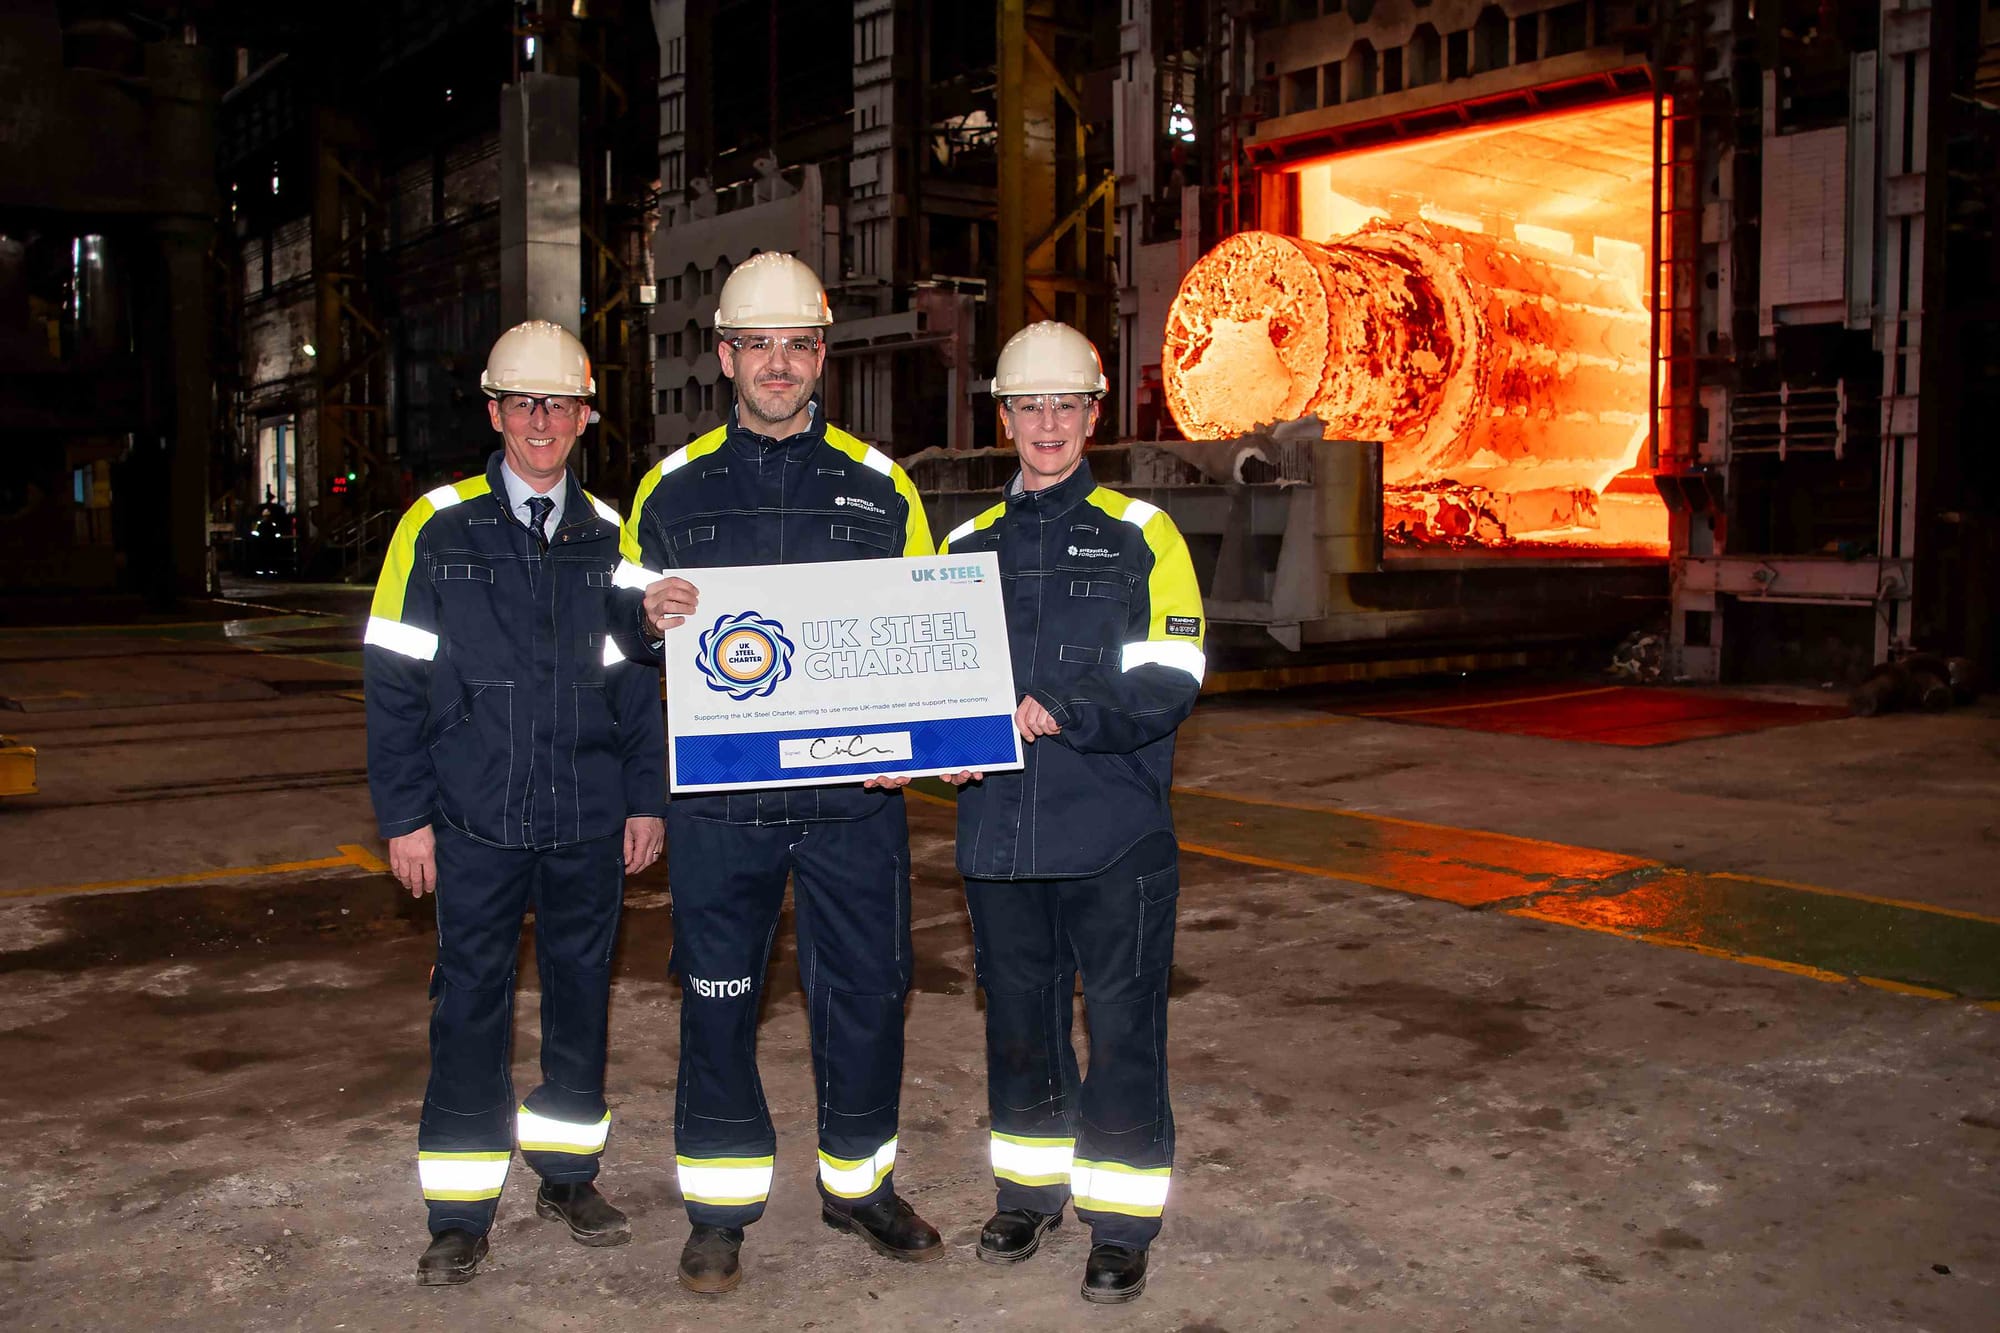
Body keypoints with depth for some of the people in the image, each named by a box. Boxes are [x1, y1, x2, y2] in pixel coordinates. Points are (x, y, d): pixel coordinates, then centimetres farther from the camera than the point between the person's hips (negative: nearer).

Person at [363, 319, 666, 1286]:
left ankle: (568, 1174, 30)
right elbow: (395, 679, -1)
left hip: (590, 823, 3)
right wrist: (405, 815, -5)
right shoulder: (438, 527, 0)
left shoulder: (610, 536, 7)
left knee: (582, 996, 12)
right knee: (471, 1007, 3)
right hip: (475, 823, -2)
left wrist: (647, 799, 6)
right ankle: (461, 1216, 16)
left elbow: (638, 676, 11)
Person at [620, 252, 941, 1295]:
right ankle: (722, 1207, 24)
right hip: (718, 797, 0)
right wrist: (651, 619, -12)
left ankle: (858, 1181, 30)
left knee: (865, 992, 8)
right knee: (717, 1001, 7)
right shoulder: (673, 486, 7)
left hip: (854, 795, 1)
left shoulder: (880, 484, 7)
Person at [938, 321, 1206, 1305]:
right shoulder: (967, 544, 12)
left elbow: (1167, 689, -9)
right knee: (1019, 1021, 15)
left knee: (1121, 1029, 3)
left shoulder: (1141, 535, 0)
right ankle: (1030, 1188, 33)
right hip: (1000, 835, 4)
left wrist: (1057, 716, -23)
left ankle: (1122, 1221, 17)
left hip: (1114, 837, -3)